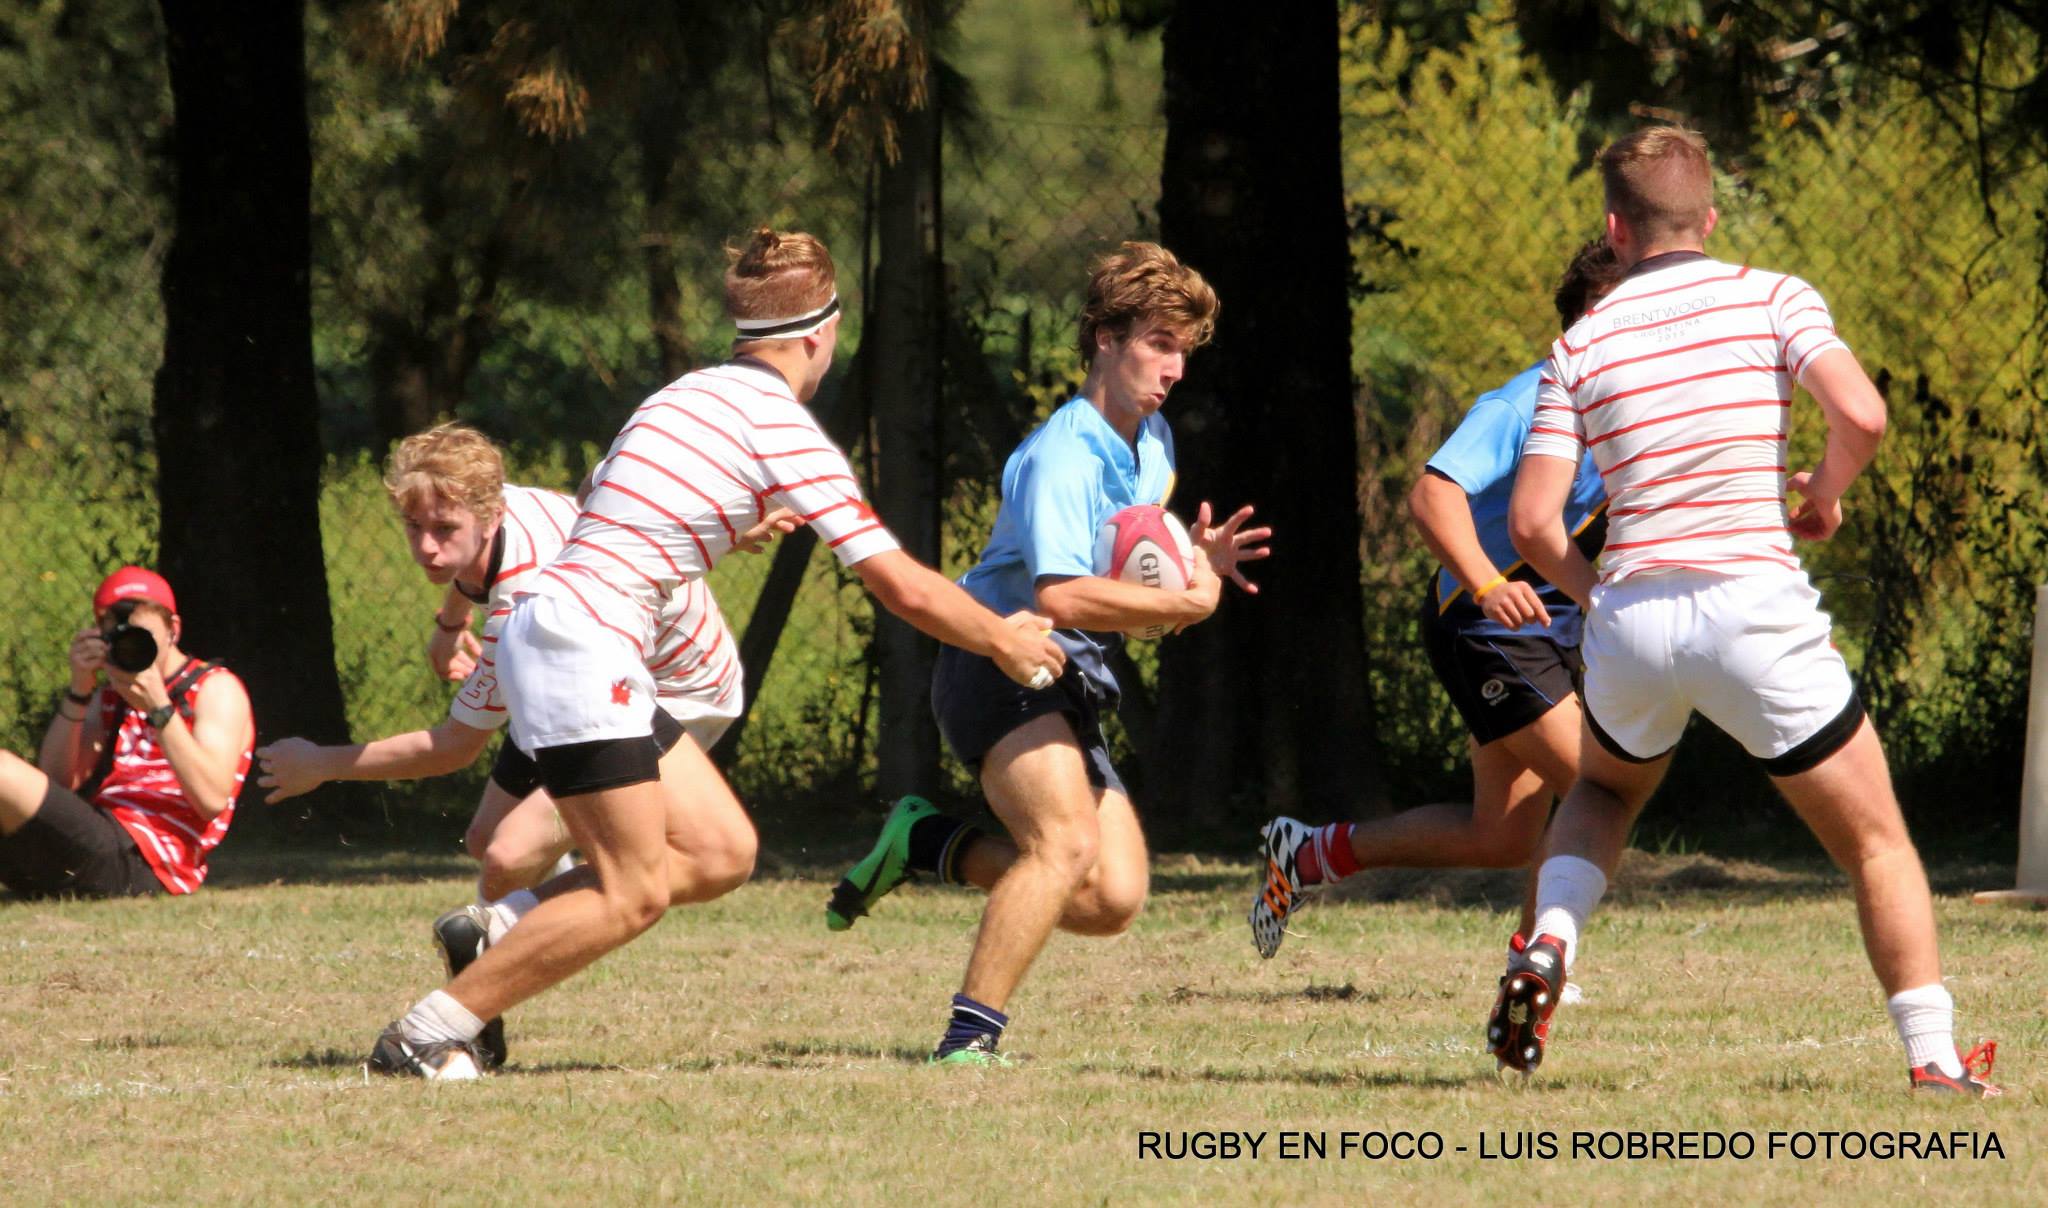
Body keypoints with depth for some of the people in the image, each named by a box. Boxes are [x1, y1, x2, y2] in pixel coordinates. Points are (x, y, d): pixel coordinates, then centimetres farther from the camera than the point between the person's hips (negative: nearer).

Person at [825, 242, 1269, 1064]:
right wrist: (1185, 603, -21)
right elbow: (1060, 594, -30)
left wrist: (1196, 560, 6)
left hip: (1073, 687, 9)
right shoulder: (1063, 455, -17)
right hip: (1003, 666, -9)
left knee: (1114, 900, -1)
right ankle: (969, 1039, -28)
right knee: (1068, 845, -30)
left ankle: (929, 845, 15)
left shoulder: (1152, 442, 14)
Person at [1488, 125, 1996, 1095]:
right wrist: (1823, 497, 7)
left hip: (1629, 615, 3)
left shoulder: (1582, 345, 8)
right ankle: (1932, 1052, -3)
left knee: (1603, 791, 32)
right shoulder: (1772, 299, 2)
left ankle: (1548, 943, 7)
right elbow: (1861, 415, -13)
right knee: (1875, 841, 8)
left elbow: (1532, 521, 1)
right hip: (1754, 606, -3)